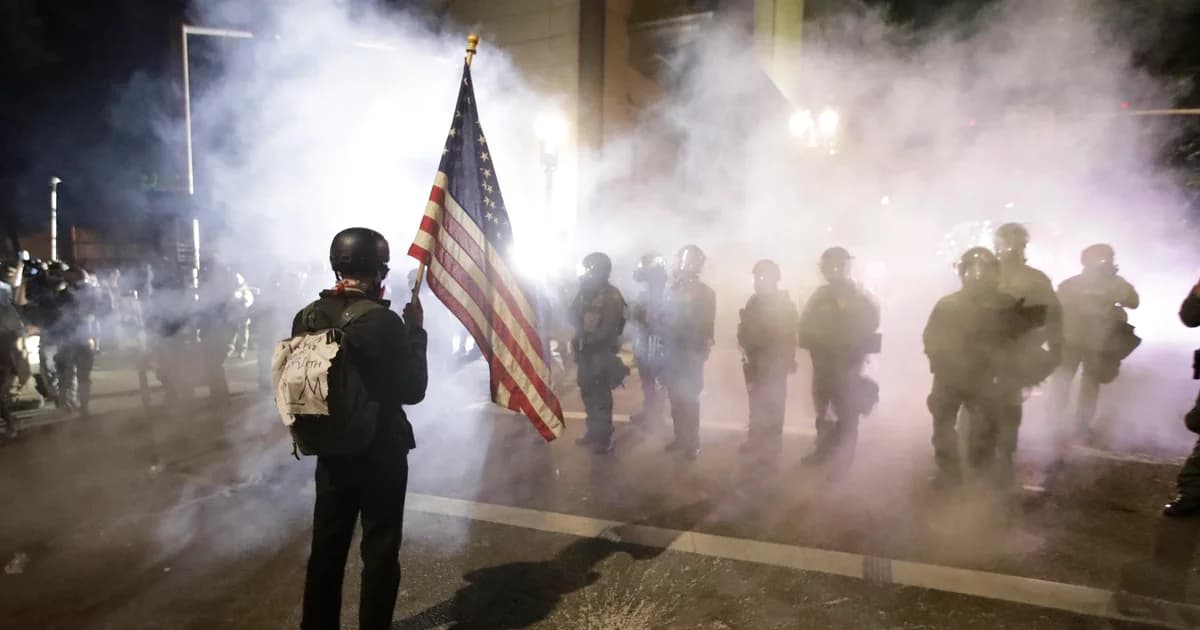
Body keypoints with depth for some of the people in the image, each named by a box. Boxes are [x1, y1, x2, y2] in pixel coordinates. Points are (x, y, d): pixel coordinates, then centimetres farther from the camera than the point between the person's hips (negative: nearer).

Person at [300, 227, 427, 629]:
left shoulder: (307, 317, -2)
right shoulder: (383, 320, -21)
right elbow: (413, 390, -12)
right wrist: (416, 329, -6)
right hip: (381, 451, -5)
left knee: (327, 545, 16)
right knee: (380, 549, 8)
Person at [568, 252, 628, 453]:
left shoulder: (612, 296, -12)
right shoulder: (585, 292, 10)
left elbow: (608, 330, -18)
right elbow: (573, 317, 11)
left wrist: (588, 340, -16)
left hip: (602, 352, -7)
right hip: (585, 350, 7)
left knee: (601, 396, -1)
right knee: (588, 393, 15)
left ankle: (604, 439, 8)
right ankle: (593, 433, 28)